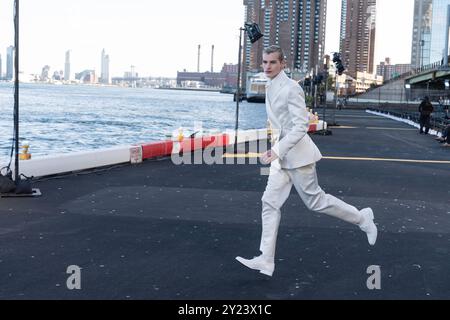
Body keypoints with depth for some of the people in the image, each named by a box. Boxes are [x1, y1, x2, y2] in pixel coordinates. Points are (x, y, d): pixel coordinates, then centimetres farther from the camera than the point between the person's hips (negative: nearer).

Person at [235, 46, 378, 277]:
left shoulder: (291, 89, -17)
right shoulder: (271, 88, 11)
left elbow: (301, 126, -22)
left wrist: (277, 151, -27)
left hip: (297, 154, -8)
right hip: (282, 156, 8)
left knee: (314, 200, 3)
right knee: (270, 203, 0)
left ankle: (362, 218, 25)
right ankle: (266, 260, 1)